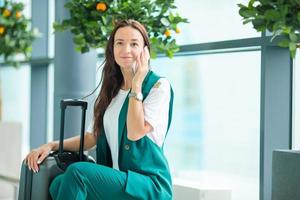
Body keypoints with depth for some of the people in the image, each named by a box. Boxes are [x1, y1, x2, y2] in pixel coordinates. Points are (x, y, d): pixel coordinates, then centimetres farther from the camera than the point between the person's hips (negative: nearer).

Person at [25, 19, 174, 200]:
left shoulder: (159, 86, -4)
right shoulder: (111, 91, 16)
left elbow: (136, 132, -15)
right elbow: (91, 138, 16)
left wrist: (136, 84, -10)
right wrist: (51, 146, 2)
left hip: (150, 184, -6)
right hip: (118, 178, 6)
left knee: (78, 172, -26)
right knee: (59, 183, -20)